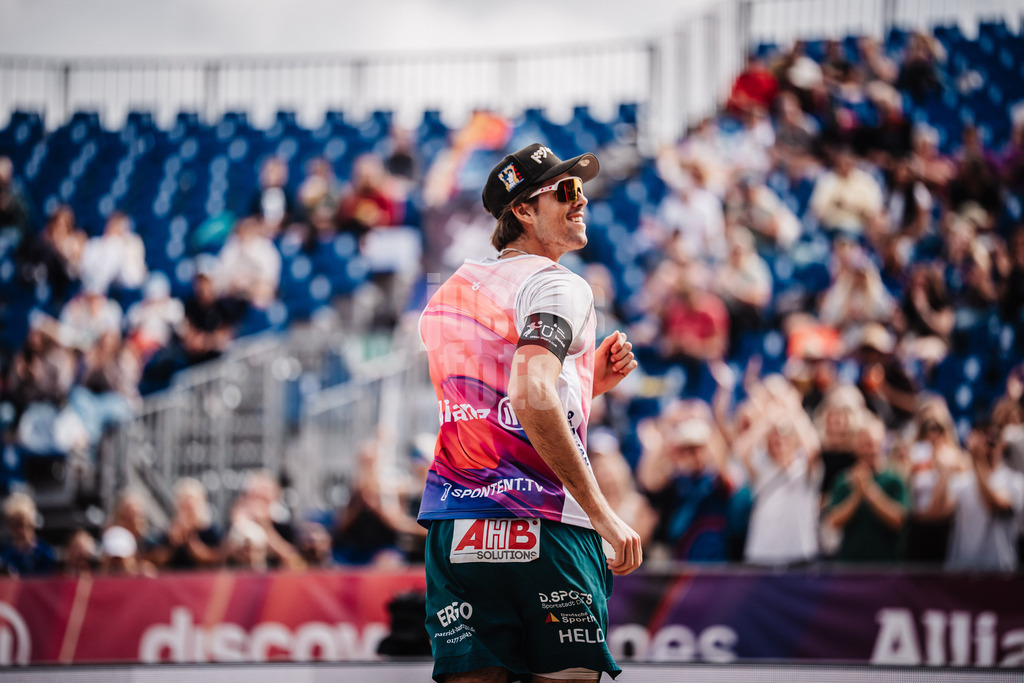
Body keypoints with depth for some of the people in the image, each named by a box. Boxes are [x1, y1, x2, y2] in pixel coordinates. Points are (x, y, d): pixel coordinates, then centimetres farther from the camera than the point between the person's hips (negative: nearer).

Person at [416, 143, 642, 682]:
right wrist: (603, 515, -19)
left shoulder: (447, 294, 20)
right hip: (542, 527, -7)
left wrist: (585, 383, 20)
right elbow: (530, 399, -22)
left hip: (455, 526, 7)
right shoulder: (559, 287, -5)